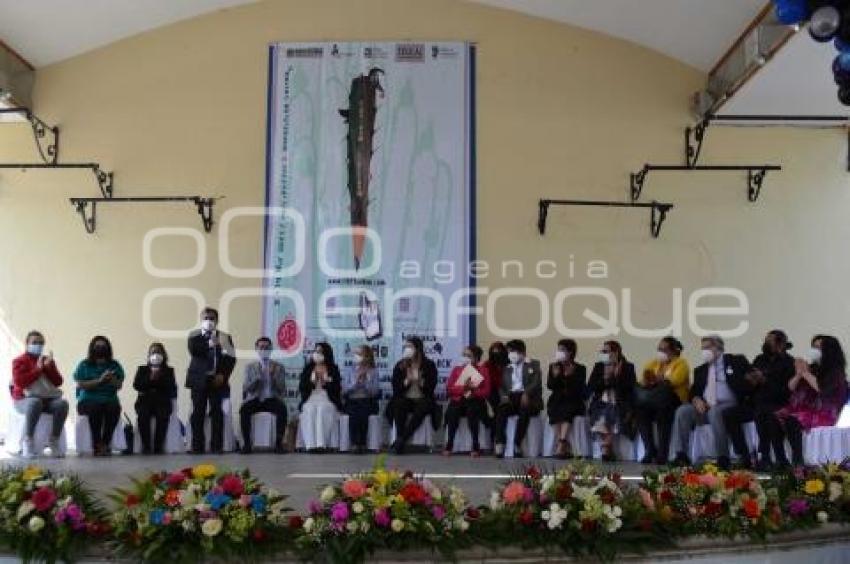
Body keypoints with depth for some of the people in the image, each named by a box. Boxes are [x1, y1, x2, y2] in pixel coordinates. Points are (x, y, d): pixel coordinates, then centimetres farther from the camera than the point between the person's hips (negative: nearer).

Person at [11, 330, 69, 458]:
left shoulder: (48, 360, 19)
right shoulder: (19, 361, 6)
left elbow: (58, 382, 10)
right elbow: (19, 382, -11)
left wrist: (49, 367, -5)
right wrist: (37, 369, -11)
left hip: (48, 398, 4)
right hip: (24, 399, -4)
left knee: (62, 403, -30)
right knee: (35, 403, -41)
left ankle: (53, 442, -26)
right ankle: (28, 442, -34)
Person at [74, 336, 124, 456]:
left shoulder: (115, 365, 13)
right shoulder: (84, 365, 7)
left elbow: (119, 385, 6)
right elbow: (81, 385, -5)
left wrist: (111, 378, -15)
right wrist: (99, 380, -14)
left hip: (109, 399, 2)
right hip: (88, 400, -2)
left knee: (114, 408, -33)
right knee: (95, 408, -36)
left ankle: (105, 444, -27)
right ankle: (96, 445, -29)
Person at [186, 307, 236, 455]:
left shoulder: (224, 337, 9)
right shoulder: (194, 336, 8)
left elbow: (231, 358, 2)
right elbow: (193, 350, -12)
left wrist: (223, 375, -10)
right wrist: (209, 344, -23)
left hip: (217, 380, 0)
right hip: (199, 380, 0)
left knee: (217, 412, -1)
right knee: (198, 412, -1)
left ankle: (217, 446, 2)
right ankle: (197, 446, 3)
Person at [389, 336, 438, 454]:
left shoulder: (429, 365, 1)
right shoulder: (399, 366, 5)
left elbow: (430, 388, -4)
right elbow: (396, 390, -1)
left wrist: (420, 381, -21)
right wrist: (407, 381, -17)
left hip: (422, 400, -1)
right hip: (405, 399, 1)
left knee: (424, 406, -34)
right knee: (398, 404, -31)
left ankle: (402, 440, -35)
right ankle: (400, 441, -33)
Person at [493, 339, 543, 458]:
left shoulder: (533, 365, 13)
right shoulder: (507, 369, 26)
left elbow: (536, 382, -3)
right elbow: (502, 387, 18)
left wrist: (526, 394, -22)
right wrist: (504, 396, -7)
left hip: (527, 398, -3)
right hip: (511, 397, 3)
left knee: (524, 410, -37)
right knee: (501, 410, -31)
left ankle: (517, 444, -33)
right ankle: (500, 443, -34)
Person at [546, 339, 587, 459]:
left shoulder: (579, 369, 5)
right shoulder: (553, 367, 13)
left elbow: (581, 389, -4)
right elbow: (549, 386, 4)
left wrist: (570, 376, -17)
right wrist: (555, 376, -15)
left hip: (573, 401, -2)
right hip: (557, 400, 2)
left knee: (567, 410, -33)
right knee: (554, 411, -30)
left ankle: (561, 446, -40)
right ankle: (567, 448, -31)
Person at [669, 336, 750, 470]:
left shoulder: (736, 361, 9)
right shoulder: (700, 370, 22)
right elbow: (693, 391, 16)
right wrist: (696, 399, -7)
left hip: (729, 405, -5)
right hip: (705, 406, 5)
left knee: (715, 412, -37)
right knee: (682, 411, -20)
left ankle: (723, 458, -32)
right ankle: (681, 455, -22)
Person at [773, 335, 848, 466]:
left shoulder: (835, 370, 0)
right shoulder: (812, 366, 15)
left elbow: (822, 388, -18)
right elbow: (791, 387, 14)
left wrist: (806, 373, -11)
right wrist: (798, 374, -4)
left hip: (823, 412, -6)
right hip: (801, 407, 6)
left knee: (791, 422, -34)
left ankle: (798, 462, -28)